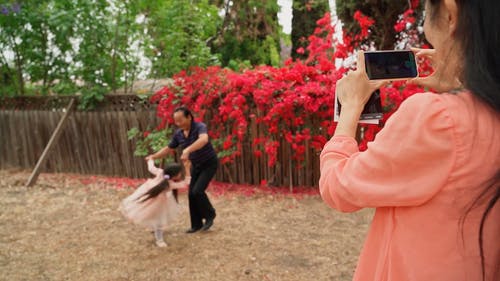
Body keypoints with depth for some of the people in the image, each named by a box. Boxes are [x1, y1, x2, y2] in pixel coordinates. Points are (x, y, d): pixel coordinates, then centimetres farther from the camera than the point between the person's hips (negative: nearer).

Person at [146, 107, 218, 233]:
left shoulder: (200, 127, -27)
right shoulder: (178, 134, -5)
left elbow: (203, 140, -49)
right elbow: (168, 148, 6)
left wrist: (187, 150, -62)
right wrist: (154, 156, -10)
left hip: (209, 164, -7)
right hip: (196, 166, 7)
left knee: (197, 191, -18)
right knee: (191, 194, 4)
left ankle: (210, 215, 7)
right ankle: (197, 224, 17)